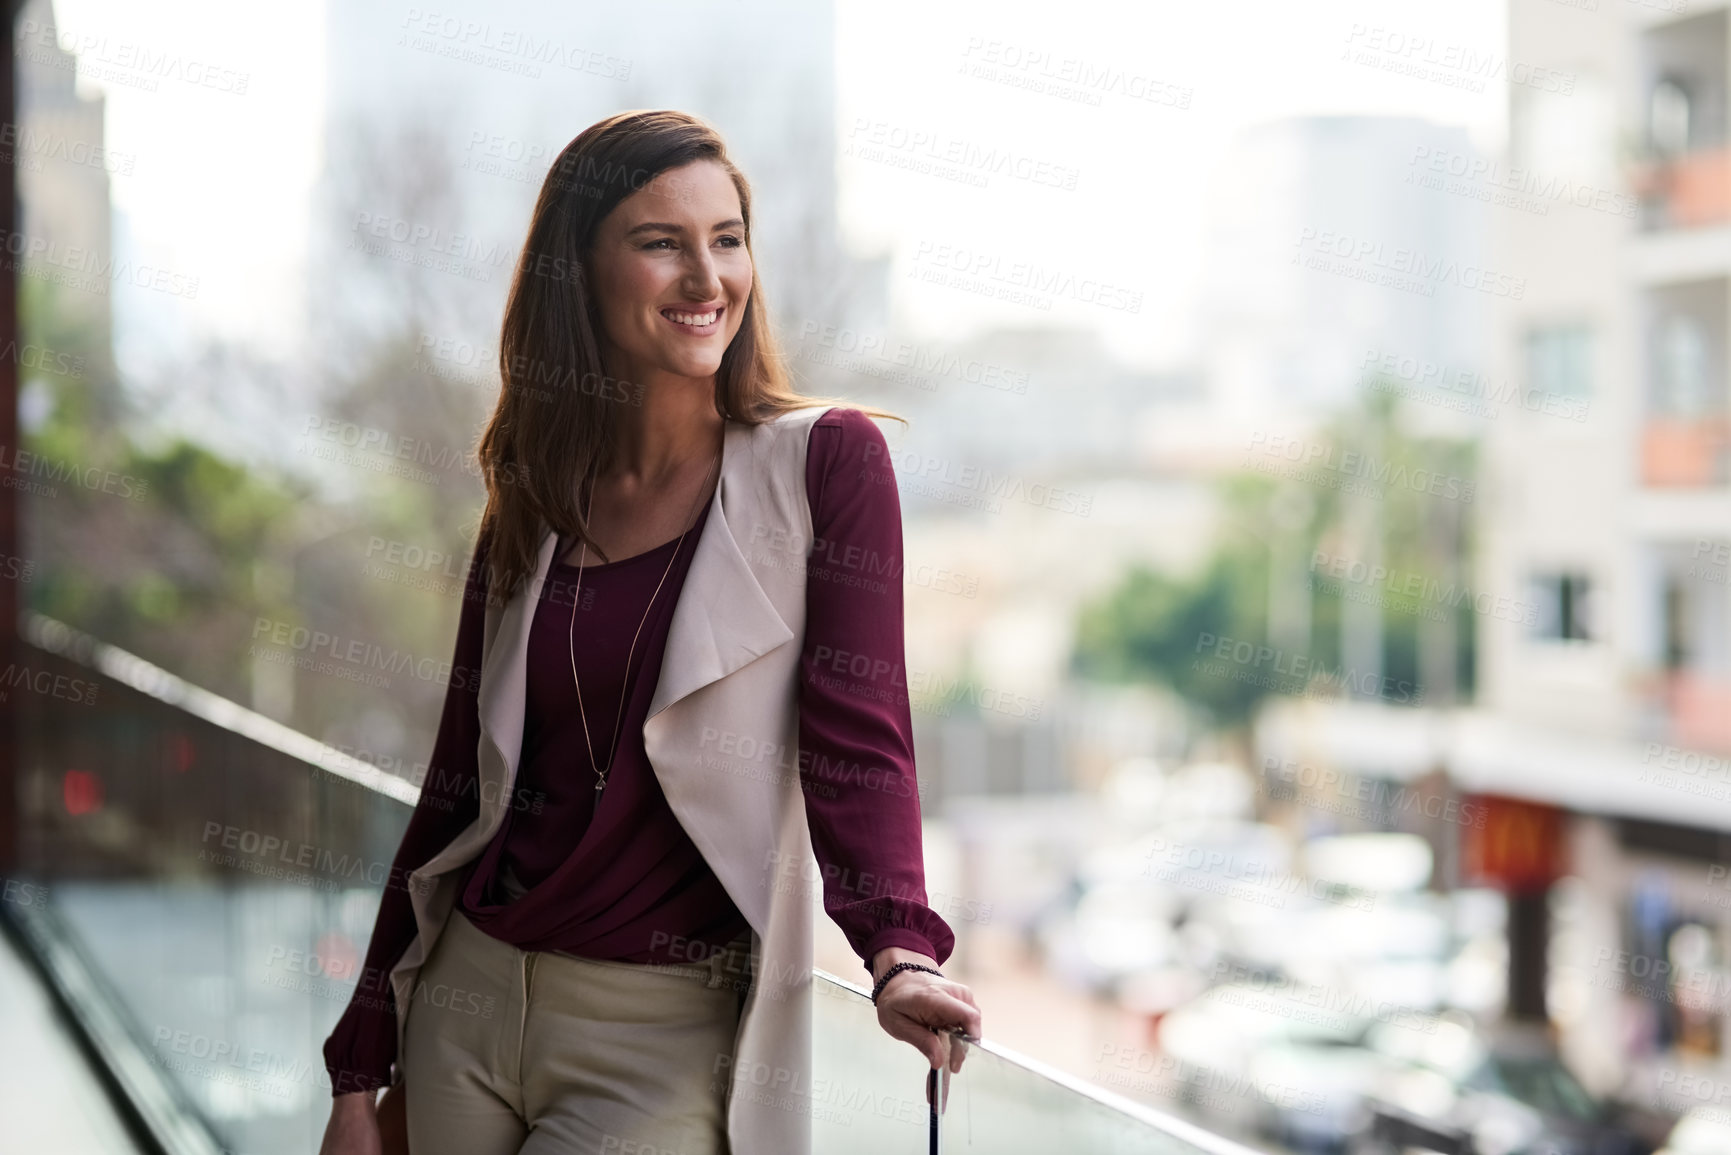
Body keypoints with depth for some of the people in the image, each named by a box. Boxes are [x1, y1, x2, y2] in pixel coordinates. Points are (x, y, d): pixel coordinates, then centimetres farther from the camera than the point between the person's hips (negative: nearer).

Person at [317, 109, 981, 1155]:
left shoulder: (827, 462, -3)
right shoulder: (529, 516, 7)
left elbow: (857, 733, -12)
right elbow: (456, 793, 10)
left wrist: (900, 953, -30)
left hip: (671, 1035, -4)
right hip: (470, 1002, 4)